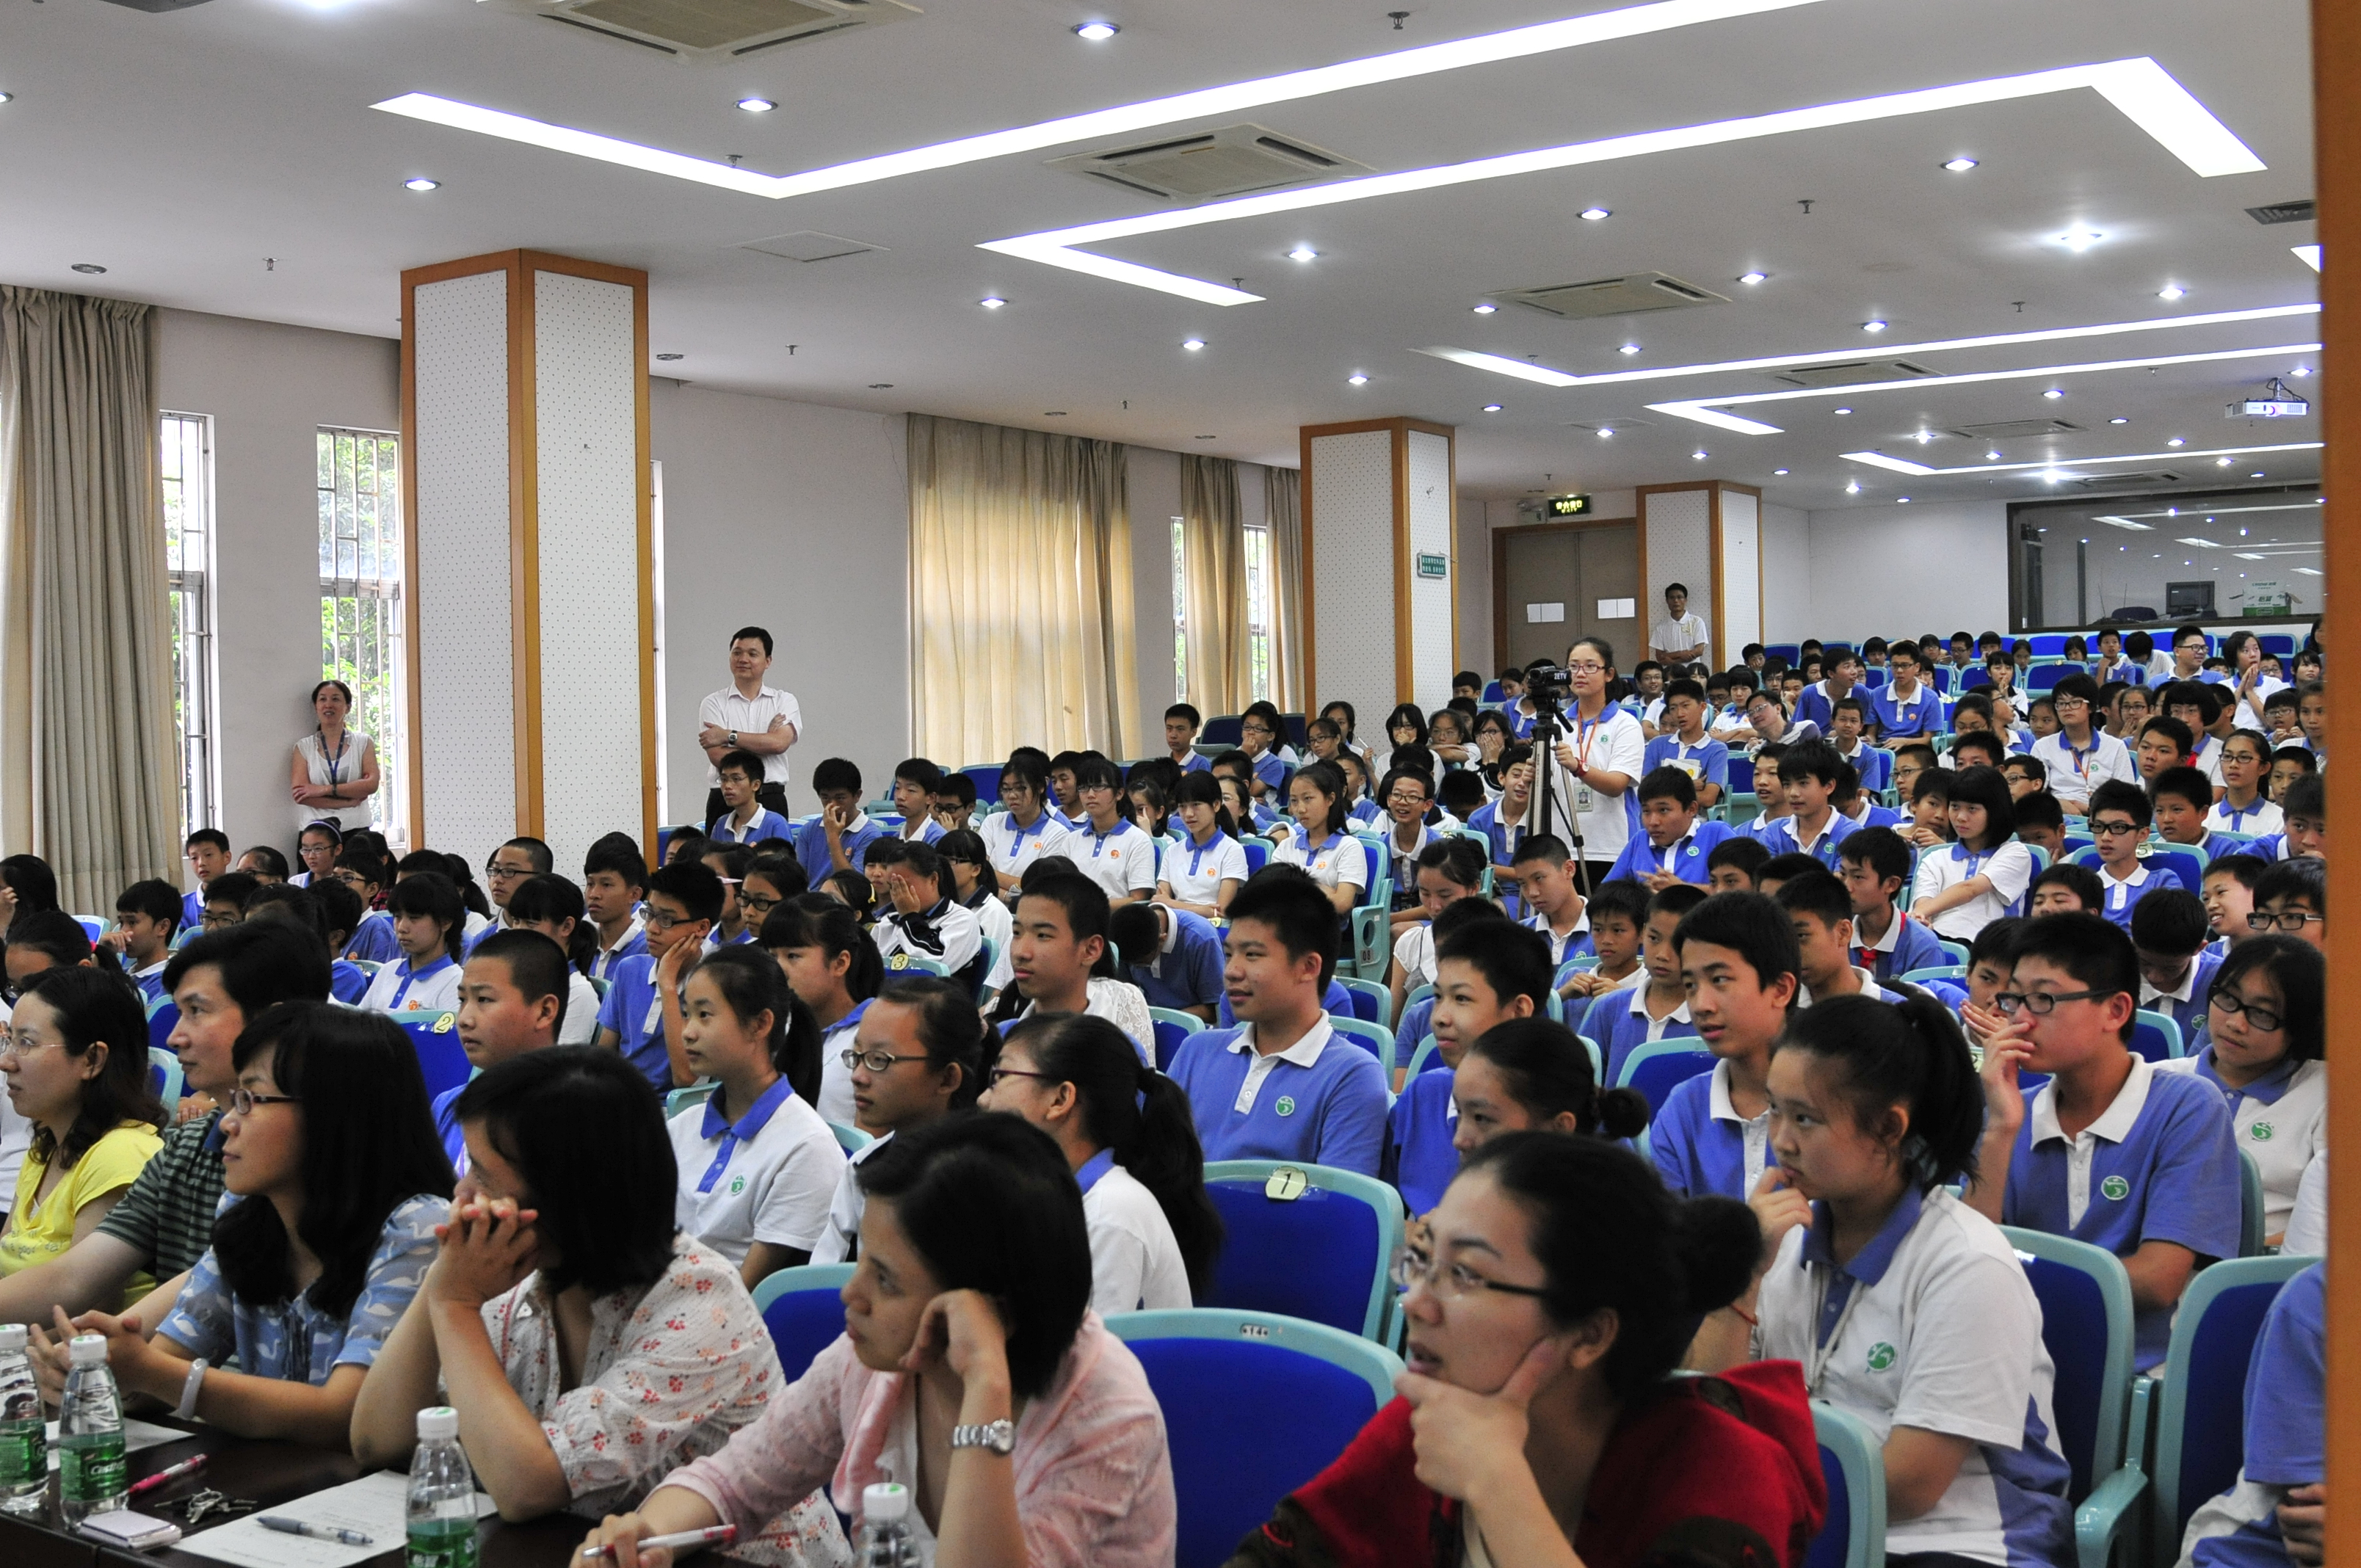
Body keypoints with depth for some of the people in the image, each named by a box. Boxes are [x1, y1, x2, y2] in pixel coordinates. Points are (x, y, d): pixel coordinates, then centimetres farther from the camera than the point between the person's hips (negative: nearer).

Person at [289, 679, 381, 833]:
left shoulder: (363, 743, 9)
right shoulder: (304, 747, 8)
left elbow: (372, 784, -5)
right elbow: (299, 795, -4)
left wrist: (325, 789, -11)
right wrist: (350, 801, -9)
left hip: (356, 829, 0)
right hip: (314, 832, 0)